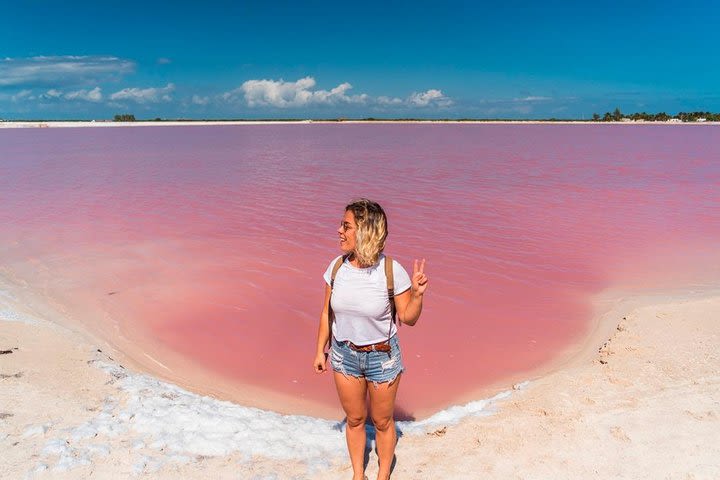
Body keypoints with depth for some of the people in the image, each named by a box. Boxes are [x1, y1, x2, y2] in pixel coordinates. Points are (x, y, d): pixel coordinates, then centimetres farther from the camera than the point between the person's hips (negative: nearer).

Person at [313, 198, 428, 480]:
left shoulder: (391, 270, -20)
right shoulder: (337, 266, -10)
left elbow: (408, 318, -11)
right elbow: (327, 313, 3)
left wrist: (418, 294, -29)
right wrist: (320, 351, 8)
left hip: (382, 357, -3)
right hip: (344, 354, 3)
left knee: (382, 421, 17)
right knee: (354, 419, 20)